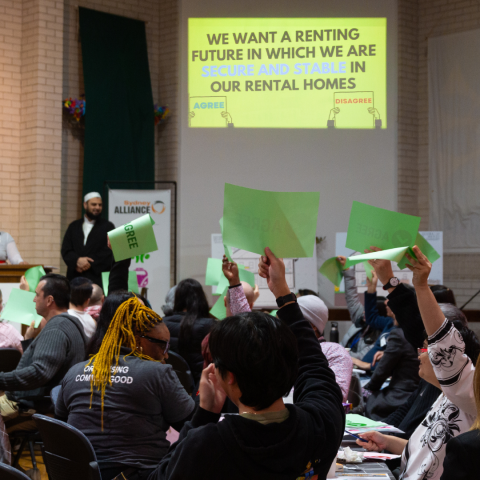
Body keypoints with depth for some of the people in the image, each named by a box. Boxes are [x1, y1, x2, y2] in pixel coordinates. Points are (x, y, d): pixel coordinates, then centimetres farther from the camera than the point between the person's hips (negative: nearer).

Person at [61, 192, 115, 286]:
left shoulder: (108, 226, 10)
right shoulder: (74, 226, 18)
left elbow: (109, 253, 0)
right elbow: (65, 250, 8)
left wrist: (90, 264, -9)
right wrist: (77, 260, -11)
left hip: (97, 278, -2)